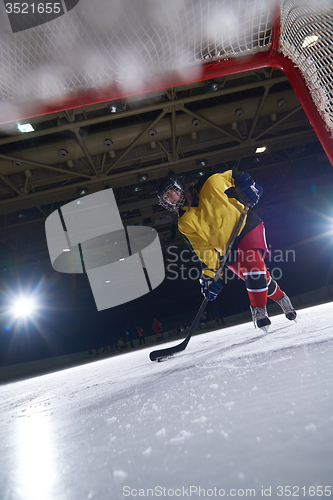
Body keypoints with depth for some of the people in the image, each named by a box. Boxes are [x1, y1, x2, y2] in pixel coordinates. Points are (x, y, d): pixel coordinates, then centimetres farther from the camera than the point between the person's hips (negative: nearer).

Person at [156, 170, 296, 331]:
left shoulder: (208, 185, -10)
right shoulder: (185, 224, -3)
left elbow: (232, 175, 5)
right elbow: (203, 249, -5)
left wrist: (245, 183, -13)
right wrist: (209, 273, -12)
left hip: (246, 225, -3)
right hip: (227, 249, 3)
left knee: (252, 263, -24)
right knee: (258, 275, 2)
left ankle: (259, 309, -8)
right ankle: (280, 298, 30)